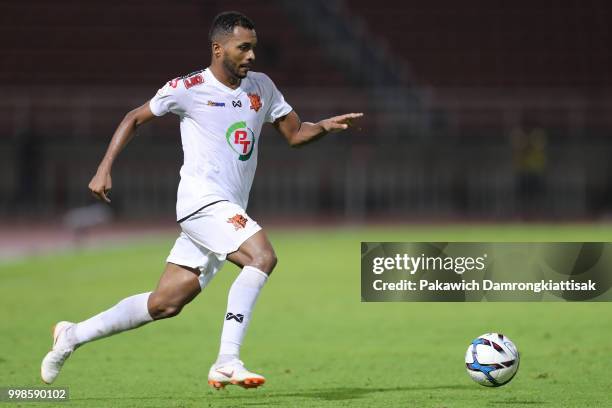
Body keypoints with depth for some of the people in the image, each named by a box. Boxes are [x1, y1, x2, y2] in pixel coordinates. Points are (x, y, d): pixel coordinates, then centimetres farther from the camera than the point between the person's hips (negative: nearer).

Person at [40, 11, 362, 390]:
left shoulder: (261, 86, 12)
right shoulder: (187, 89, -4)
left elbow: (295, 133, 17)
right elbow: (135, 118, 7)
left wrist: (325, 126, -4)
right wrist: (104, 169, 1)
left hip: (229, 213, 7)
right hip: (203, 200, -7)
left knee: (164, 304, 7)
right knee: (262, 255, -28)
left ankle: (73, 335, 22)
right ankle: (227, 362, -31)